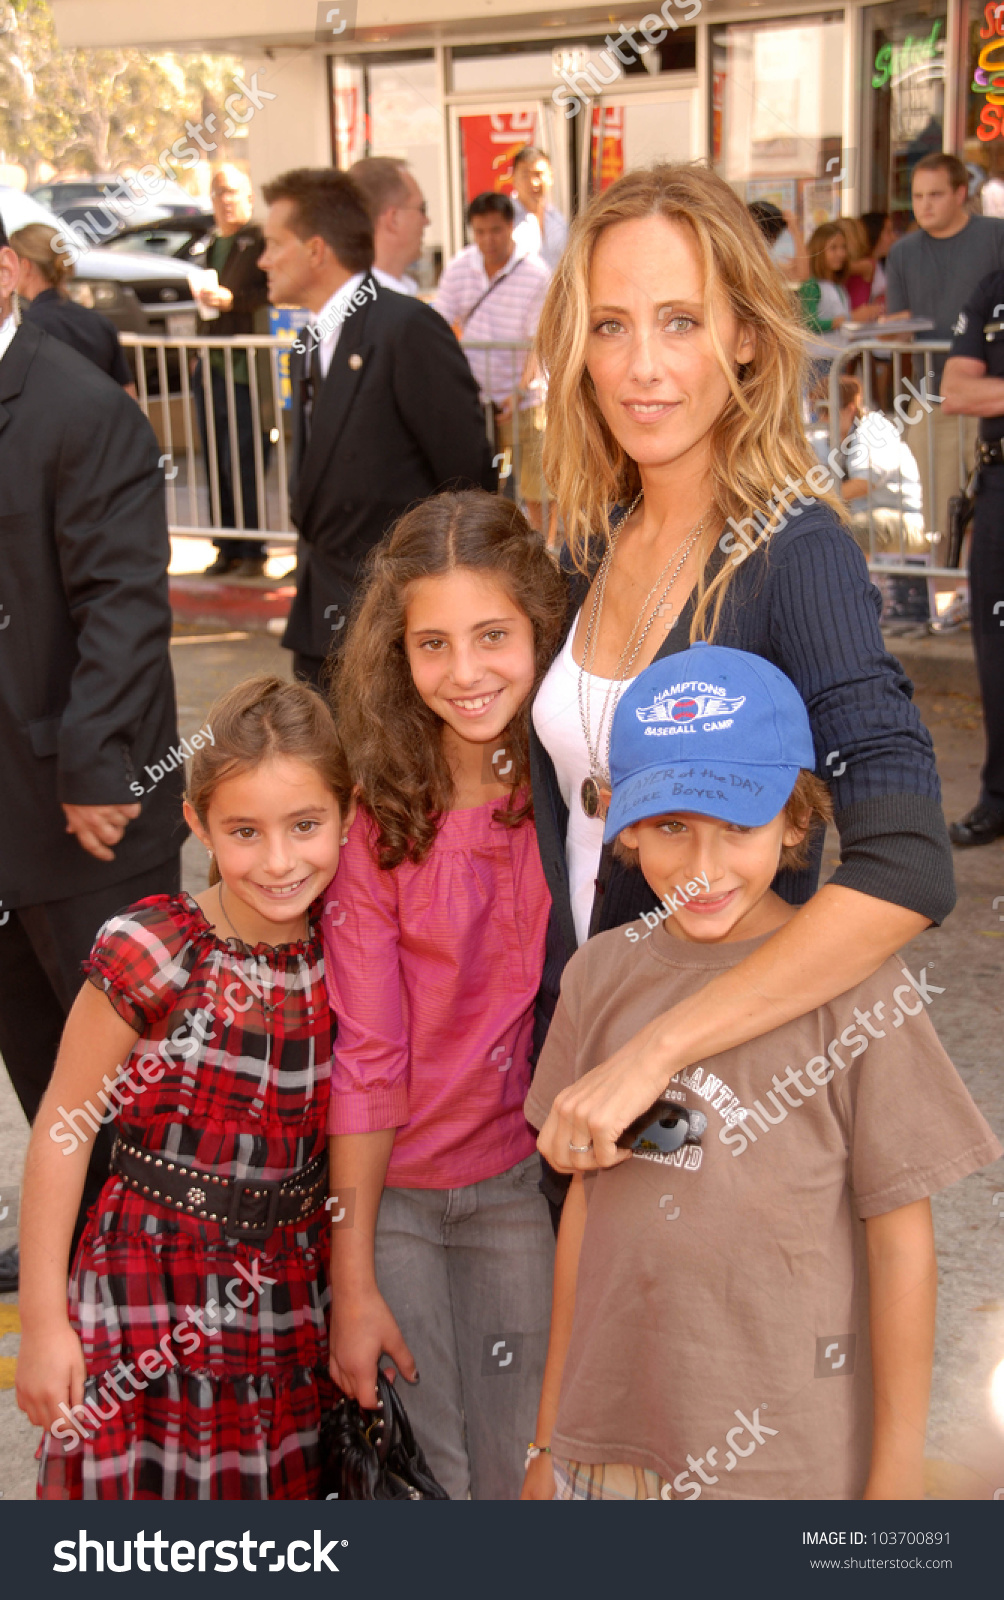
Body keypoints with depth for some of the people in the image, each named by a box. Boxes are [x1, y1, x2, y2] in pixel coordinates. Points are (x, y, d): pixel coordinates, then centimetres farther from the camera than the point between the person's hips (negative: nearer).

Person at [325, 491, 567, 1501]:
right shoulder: (379, 820, -16)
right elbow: (364, 1058, -13)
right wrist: (353, 1279, -10)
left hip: (525, 1177, 1)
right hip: (387, 1185, -1)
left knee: (520, 1466, 10)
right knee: (424, 1470, 9)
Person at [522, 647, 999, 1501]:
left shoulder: (856, 989, -14)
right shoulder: (602, 974, -2)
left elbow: (902, 1245, -9)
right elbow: (586, 1204, 5)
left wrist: (899, 1472, -6)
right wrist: (550, 1435, 10)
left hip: (793, 1462, -3)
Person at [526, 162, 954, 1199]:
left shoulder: (798, 555, -22)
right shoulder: (593, 537, -2)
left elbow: (905, 873, -33)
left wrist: (653, 1053, -35)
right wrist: (566, 1025, 2)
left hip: (731, 1066, -5)